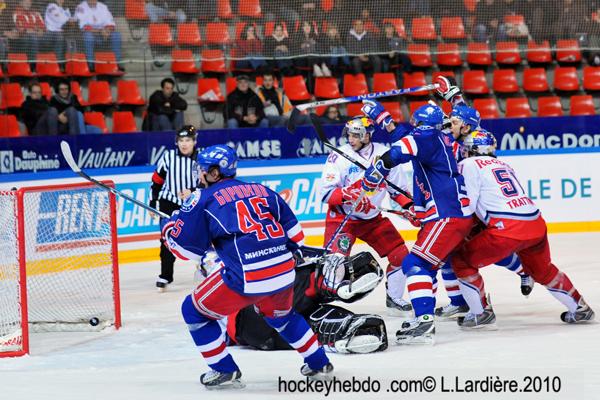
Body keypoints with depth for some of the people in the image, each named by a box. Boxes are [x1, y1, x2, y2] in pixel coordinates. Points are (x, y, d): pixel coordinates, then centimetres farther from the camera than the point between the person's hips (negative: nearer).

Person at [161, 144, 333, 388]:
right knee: (280, 315, 37)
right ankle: (319, 364, 40)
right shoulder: (262, 191, 18)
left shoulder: (204, 199, 3)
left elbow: (186, 246, 5)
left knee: (194, 311, 15)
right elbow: (294, 234, 19)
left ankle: (224, 371, 14)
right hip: (285, 274, 6)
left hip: (246, 279, -6)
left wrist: (169, 226, 24)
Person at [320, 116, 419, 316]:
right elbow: (326, 192, -19)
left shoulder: (384, 154, -5)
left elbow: (397, 187, 6)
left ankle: (394, 298, 21)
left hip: (373, 218, 4)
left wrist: (409, 207, -7)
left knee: (401, 254, 1)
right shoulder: (339, 156, -15)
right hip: (342, 217, -4)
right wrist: (347, 194, -36)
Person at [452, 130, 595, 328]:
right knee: (543, 270, 31)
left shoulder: (469, 165, 5)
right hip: (537, 225, 8)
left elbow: (467, 205, -2)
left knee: (462, 261, 8)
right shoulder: (503, 165, 28)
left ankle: (480, 313, 10)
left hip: (508, 229, -8)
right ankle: (580, 309, 37)